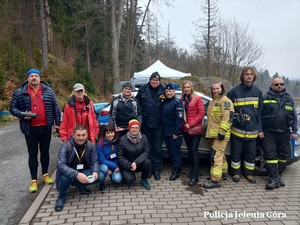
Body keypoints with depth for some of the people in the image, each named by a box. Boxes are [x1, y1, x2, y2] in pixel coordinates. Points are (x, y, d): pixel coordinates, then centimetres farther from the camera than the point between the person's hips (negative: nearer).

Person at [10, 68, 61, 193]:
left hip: (46, 127, 2)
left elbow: (55, 107, 7)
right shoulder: (19, 93, 2)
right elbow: (13, 108, 4)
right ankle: (34, 180, 15)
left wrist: (57, 123, 4)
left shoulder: (48, 91, 5)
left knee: (45, 152, 13)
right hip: (30, 129, -1)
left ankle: (45, 174, 30)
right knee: (32, 154, 5)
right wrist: (22, 115, -15)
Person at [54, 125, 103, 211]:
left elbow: (94, 161, -5)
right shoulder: (66, 146, -21)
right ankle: (61, 197, -4)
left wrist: (95, 172, -29)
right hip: (69, 173, -4)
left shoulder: (91, 146, -8)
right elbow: (60, 165, -30)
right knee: (65, 177, -38)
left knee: (100, 176, -18)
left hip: (83, 172, 4)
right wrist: (76, 174, -45)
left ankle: (81, 185, 11)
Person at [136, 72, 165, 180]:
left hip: (158, 125, -1)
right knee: (148, 147, 10)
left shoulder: (163, 91, 1)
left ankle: (157, 169, 17)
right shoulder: (143, 90, 3)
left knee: (157, 148, 4)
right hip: (146, 124, 1)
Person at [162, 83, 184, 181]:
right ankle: (177, 168, 29)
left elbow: (179, 118, -15)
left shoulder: (177, 102, -10)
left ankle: (176, 171, 11)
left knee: (175, 151, -1)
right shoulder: (165, 102, 13)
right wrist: (164, 130, 11)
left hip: (174, 132, -8)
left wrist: (176, 133, -18)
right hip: (166, 132, 8)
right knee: (170, 150, 14)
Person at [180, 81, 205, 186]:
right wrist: (184, 124, 0)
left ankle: (195, 176, -6)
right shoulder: (182, 100, 10)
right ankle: (193, 170, 26)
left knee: (194, 150, -9)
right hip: (185, 129, 5)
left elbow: (201, 114, -7)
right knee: (190, 150, 12)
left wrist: (191, 124, -11)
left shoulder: (197, 99, -3)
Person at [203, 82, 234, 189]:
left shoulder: (225, 101, -11)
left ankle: (215, 180, -9)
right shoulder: (213, 102, 20)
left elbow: (228, 117, -20)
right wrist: (208, 130, 26)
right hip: (213, 134, 10)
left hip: (220, 134, -9)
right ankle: (224, 173, 33)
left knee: (216, 155, -12)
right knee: (220, 154, 19)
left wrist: (222, 131, -23)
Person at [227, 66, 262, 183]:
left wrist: (258, 125, 6)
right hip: (237, 129, -3)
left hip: (252, 130, 3)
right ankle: (236, 173, 24)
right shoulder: (234, 91, -4)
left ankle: (249, 173, 30)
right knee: (236, 153, 8)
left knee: (251, 154, 13)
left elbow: (259, 110, 10)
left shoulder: (257, 91, 7)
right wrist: (236, 116, -10)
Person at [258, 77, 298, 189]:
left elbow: (294, 117, 16)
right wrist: (260, 130, -5)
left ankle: (279, 176, 26)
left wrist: (294, 131, 9)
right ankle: (274, 179, 3)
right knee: (270, 155, -5)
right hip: (268, 133, -3)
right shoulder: (265, 98, 2)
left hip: (284, 134, 4)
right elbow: (258, 115, 1)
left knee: (283, 155, 9)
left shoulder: (289, 99, 12)